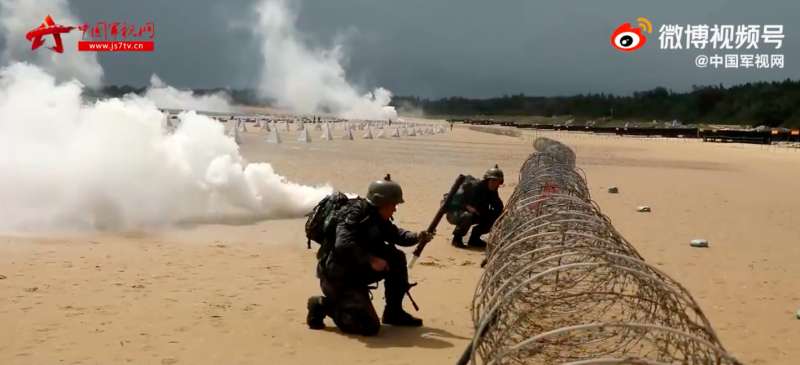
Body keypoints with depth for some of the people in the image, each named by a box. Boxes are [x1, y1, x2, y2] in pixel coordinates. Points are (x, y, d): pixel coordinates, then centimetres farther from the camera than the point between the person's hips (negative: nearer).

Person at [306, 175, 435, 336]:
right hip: (338, 277, -9)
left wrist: (416, 237, 3)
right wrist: (370, 259, -33)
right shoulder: (355, 214, -21)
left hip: (357, 270, 9)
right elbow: (343, 244, -35)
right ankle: (323, 305, 0)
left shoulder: (377, 216, 6)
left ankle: (394, 312, 14)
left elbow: (395, 234, 20)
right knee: (369, 326, -17)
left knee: (396, 259, 4)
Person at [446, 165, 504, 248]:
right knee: (467, 216, -40)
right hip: (454, 213, -7)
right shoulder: (474, 186, -23)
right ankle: (457, 238, -15)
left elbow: (499, 208, 2)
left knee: (495, 216, -7)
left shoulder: (492, 192, -2)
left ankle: (474, 238, 5)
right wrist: (468, 207, -39)